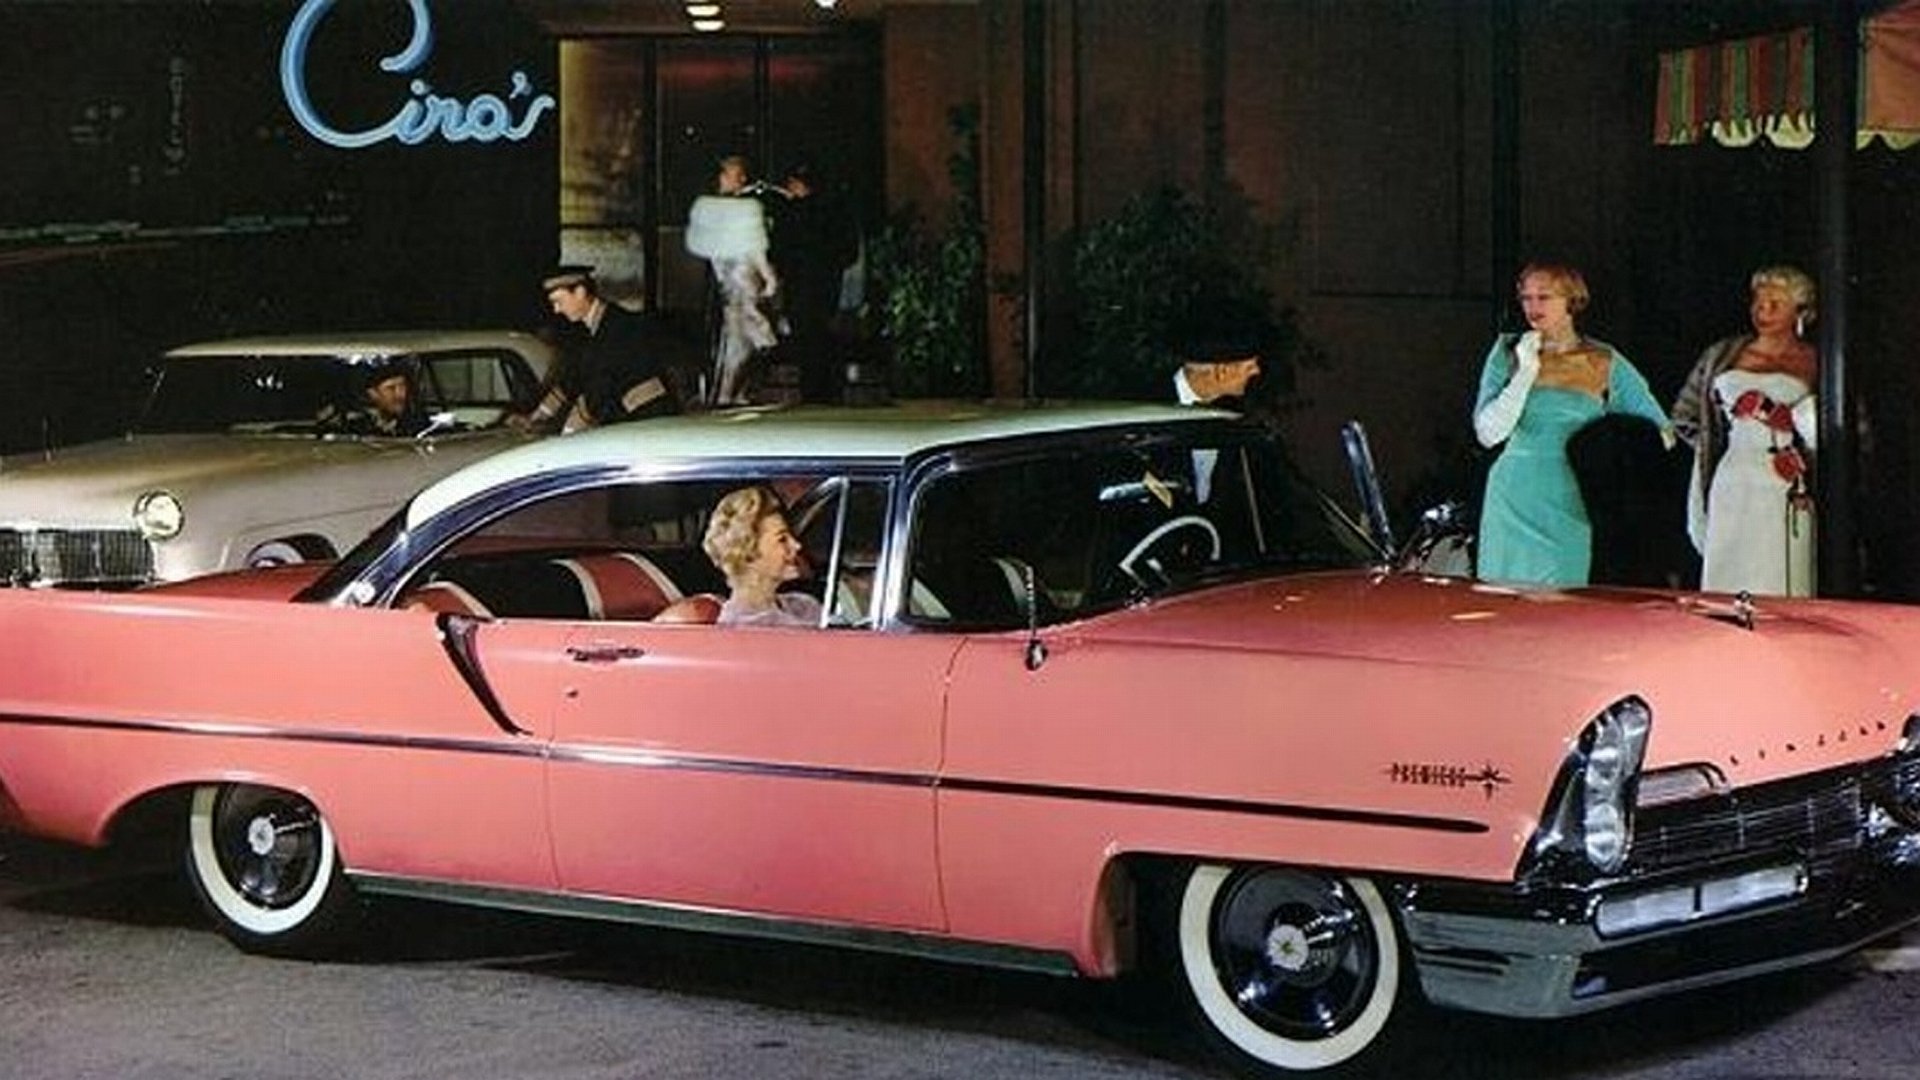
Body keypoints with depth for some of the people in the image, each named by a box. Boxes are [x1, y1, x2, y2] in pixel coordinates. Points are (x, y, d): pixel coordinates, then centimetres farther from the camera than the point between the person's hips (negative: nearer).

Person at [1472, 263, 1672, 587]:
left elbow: (1661, 432, 6)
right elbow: (1488, 433, -5)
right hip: (1514, 508, 1)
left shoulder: (1605, 363, 2)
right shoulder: (1508, 353, 4)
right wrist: (1526, 372, -9)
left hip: (1574, 510, -1)